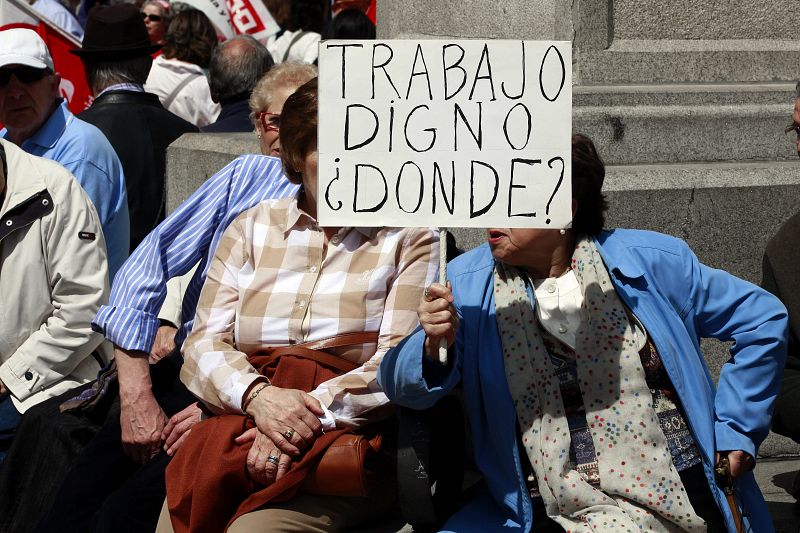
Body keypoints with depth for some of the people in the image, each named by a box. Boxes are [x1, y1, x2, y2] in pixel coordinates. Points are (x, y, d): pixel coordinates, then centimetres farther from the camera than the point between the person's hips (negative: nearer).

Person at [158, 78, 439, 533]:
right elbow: (205, 344, 8)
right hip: (237, 425, 3)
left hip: (345, 436, -3)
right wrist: (258, 395, -14)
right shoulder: (253, 228, 17)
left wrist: (311, 413, -18)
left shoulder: (411, 238, 7)